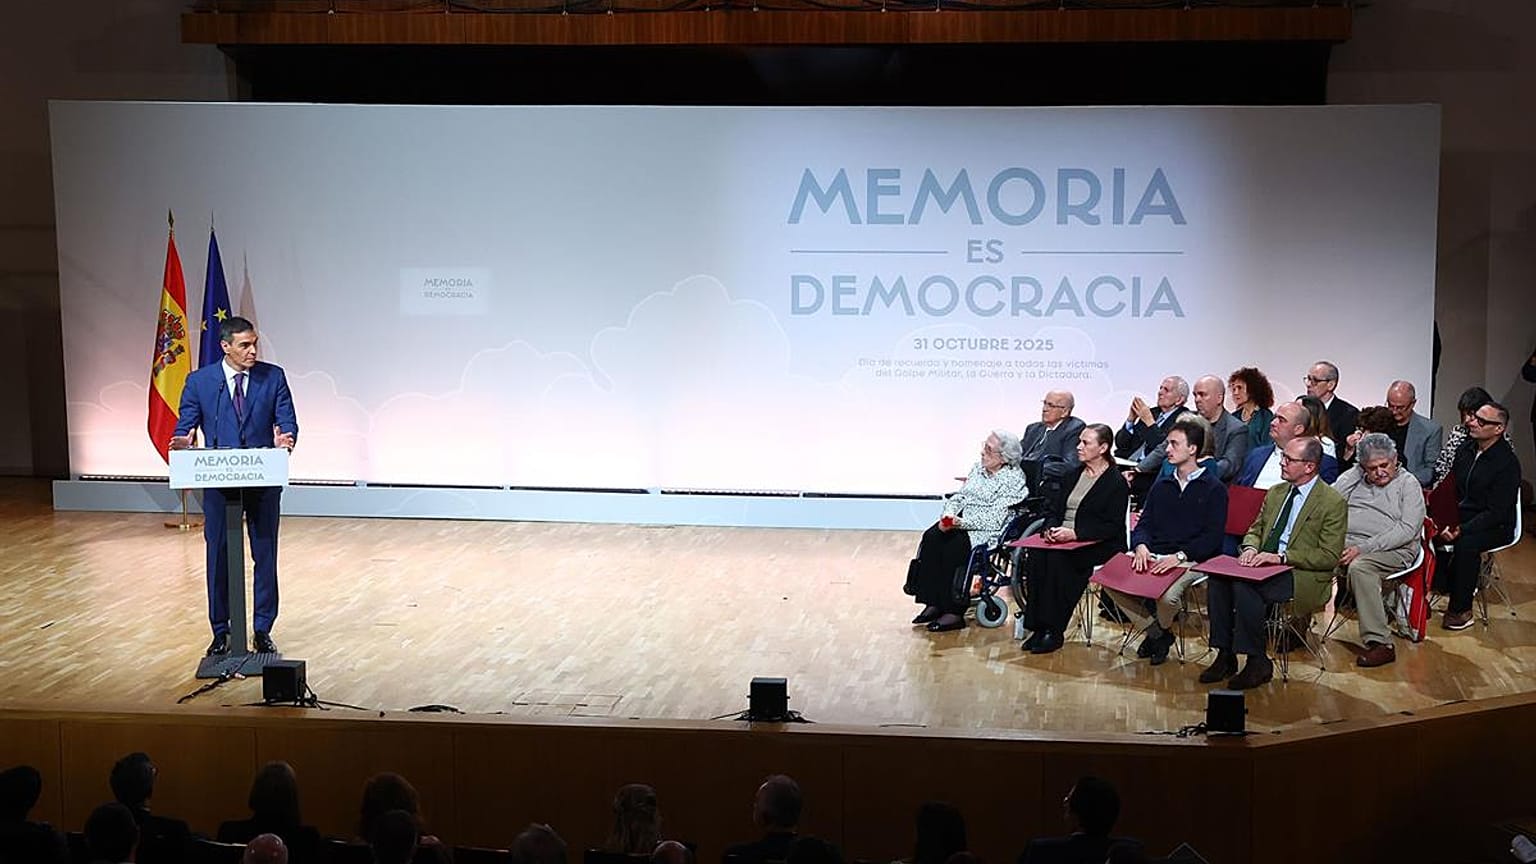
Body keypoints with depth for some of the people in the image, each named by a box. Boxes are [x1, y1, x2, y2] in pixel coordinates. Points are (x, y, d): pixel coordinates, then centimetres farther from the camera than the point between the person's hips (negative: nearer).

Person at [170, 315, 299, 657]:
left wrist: (285, 440, -26)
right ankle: (220, 632, 20)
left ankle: (263, 631, 19)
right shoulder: (199, 381, 0)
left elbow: (288, 421, -3)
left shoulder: (273, 377, 0)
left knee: (265, 556, 7)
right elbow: (185, 426, -1)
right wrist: (182, 442, -25)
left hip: (264, 481, 0)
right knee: (219, 557, 7)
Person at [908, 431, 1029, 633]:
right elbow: (958, 497, 16)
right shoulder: (978, 468, 14)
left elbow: (994, 519, -17)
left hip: (988, 532, -7)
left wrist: (960, 523, -23)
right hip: (959, 521, 7)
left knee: (953, 546, -30)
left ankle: (954, 612, -21)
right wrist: (948, 516, -6)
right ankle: (933, 603, -19)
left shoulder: (1013, 480, -10)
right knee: (931, 538, -20)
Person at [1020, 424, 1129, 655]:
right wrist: (1052, 528, -5)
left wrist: (1074, 533, -21)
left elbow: (1112, 526, -11)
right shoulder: (1073, 475, 19)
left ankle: (1054, 631, -26)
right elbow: (1056, 509, 19)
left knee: (1057, 560, -33)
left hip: (1098, 547, -6)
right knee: (1037, 557, -27)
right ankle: (1038, 627, -24)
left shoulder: (1116, 483, -3)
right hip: (1062, 540, 6)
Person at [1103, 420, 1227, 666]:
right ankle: (1154, 632, 0)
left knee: (1167, 595, -35)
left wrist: (1179, 556, -21)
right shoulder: (1161, 486, 21)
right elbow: (1144, 524, 15)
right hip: (1153, 556, 6)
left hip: (1192, 560, -5)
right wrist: (1141, 546, -9)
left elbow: (1212, 537, -7)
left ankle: (1161, 629, 5)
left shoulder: (1214, 489, 2)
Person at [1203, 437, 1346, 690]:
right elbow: (1255, 529, 24)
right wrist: (1250, 549, -1)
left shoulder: (1333, 502, -5)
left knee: (1244, 584, -32)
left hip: (1302, 576, -7)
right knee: (1218, 579, -23)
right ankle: (1225, 656, -17)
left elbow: (1330, 557, -10)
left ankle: (1258, 662, -20)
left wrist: (1281, 557, -19)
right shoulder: (1275, 493, 17)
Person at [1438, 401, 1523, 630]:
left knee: (1466, 544, -35)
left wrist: (1462, 530, -29)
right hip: (1460, 515, 6)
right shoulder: (1466, 448, 5)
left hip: (1495, 526, -6)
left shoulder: (1507, 463, -17)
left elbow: (1496, 512, -20)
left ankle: (1461, 610, -20)